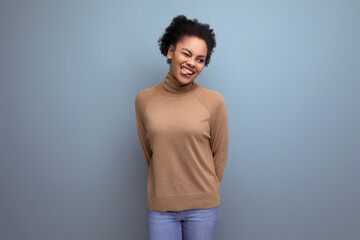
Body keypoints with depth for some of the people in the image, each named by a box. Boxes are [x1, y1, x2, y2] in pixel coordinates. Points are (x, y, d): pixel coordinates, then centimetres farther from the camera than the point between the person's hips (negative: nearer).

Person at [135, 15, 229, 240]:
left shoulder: (214, 101, -8)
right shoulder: (144, 99, -2)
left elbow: (220, 156, 0)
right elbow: (148, 151, 8)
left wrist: (205, 192, 8)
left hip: (202, 207, -1)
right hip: (160, 206, 1)